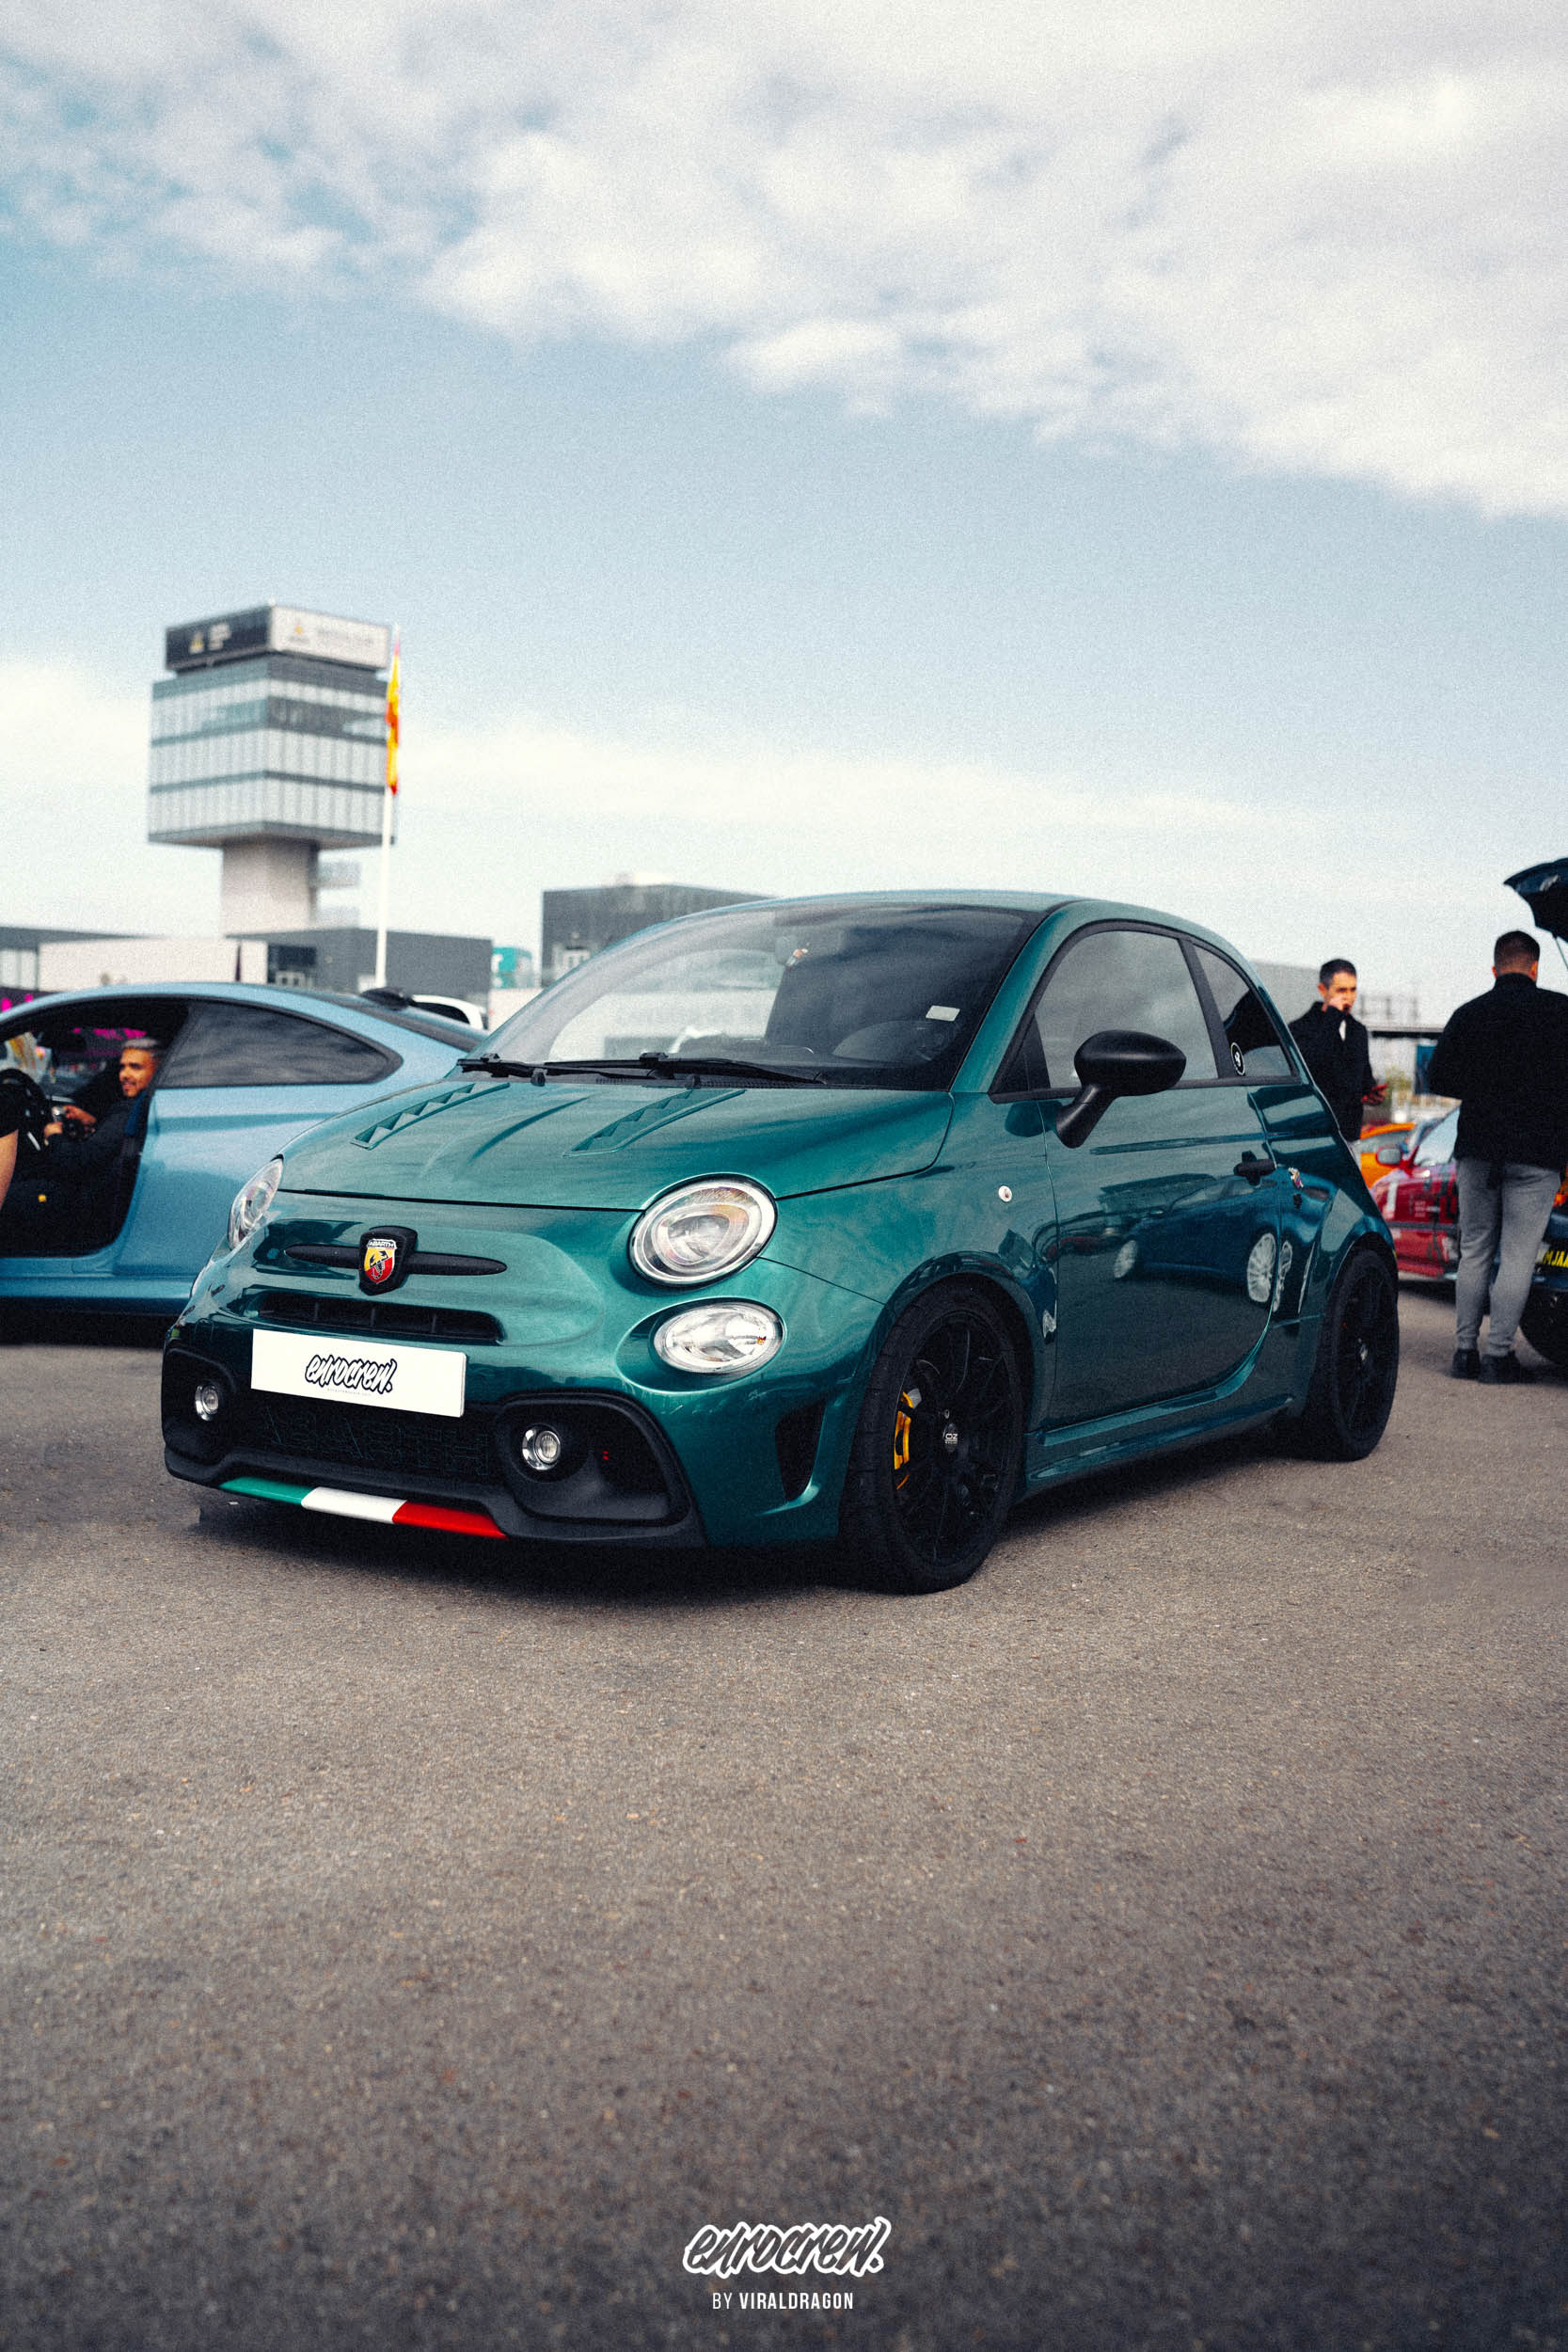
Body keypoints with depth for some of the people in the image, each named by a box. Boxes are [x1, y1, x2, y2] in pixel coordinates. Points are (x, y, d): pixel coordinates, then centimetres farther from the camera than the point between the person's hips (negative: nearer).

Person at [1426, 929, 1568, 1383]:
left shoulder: (1468, 1014, 4)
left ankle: (1465, 1350, 12)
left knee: (1474, 1252, 12)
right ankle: (1499, 1354, -1)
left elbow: (1437, 1078, 2)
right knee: (1517, 1256, 0)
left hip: (1477, 1148, 3)